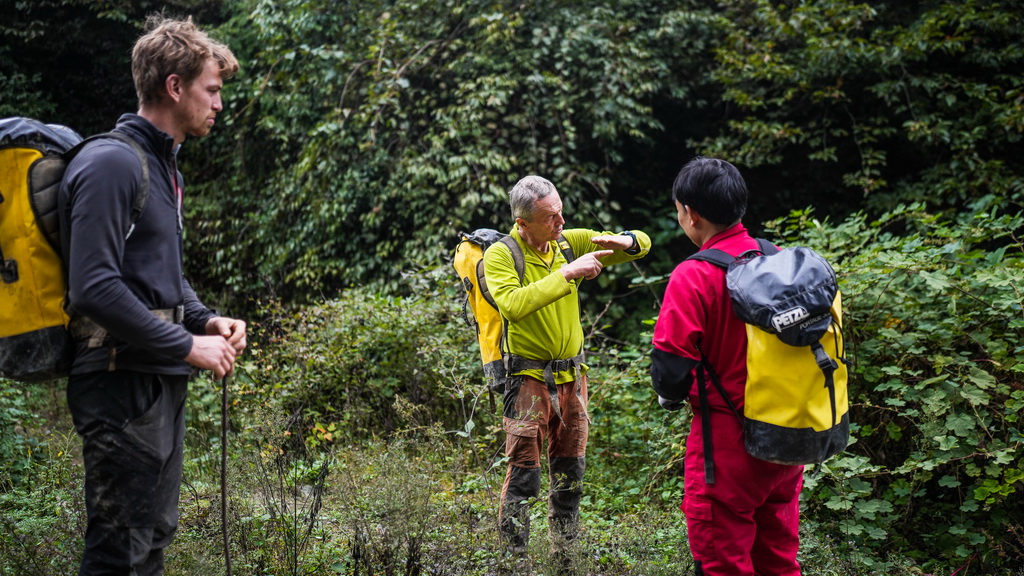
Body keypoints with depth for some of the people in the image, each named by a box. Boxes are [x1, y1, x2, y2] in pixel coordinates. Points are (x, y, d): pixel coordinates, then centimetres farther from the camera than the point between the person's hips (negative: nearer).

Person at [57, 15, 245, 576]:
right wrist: (187, 345, -19)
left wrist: (206, 320, 7)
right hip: (121, 382, -10)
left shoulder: (163, 166, 16)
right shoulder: (112, 163, -16)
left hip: (160, 382, 10)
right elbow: (95, 287, -23)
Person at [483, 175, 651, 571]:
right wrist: (566, 274, -30)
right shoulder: (500, 255, -12)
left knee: (570, 471, 14)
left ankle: (565, 553, 29)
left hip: (571, 374, 5)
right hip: (527, 375, -5)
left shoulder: (571, 241, 2)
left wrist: (625, 241, -16)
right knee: (524, 473, -3)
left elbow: (642, 245, 7)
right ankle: (514, 559, 9)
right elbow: (512, 305, -32)